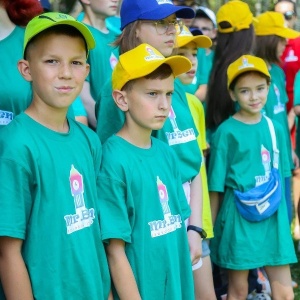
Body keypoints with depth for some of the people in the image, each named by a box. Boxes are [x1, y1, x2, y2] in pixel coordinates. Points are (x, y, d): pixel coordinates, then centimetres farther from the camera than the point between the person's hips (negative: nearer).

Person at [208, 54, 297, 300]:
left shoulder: (275, 129, 5)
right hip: (239, 217, -4)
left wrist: (278, 208, 11)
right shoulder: (227, 131, -9)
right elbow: (216, 185, -6)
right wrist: (212, 227, -3)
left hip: (274, 218, 4)